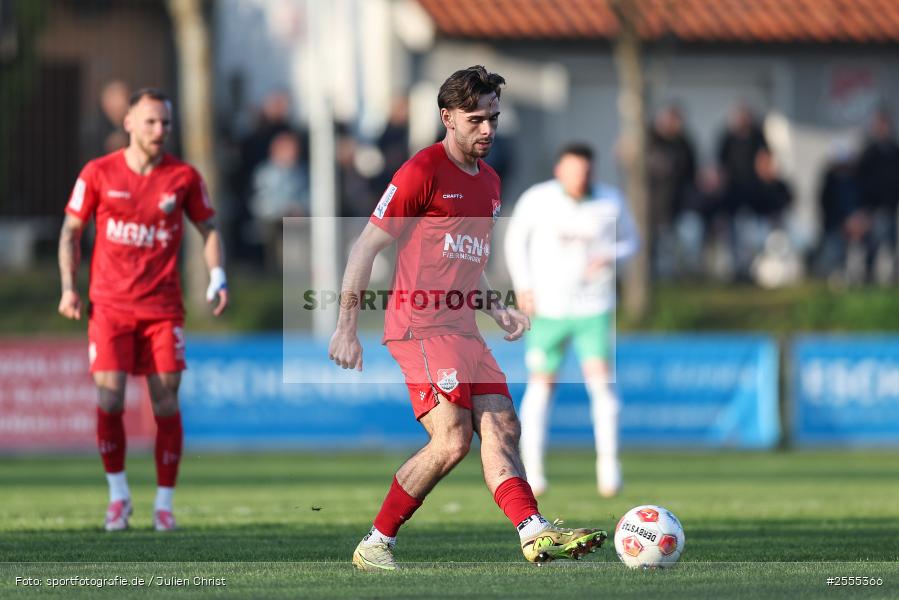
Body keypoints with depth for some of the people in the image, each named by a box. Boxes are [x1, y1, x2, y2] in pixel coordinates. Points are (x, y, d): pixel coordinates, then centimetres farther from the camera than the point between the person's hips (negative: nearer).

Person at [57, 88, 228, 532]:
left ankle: (164, 503, 7)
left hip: (163, 307, 1)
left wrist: (217, 277, -3)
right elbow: (71, 230, 8)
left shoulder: (183, 177, 1)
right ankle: (118, 494, 8)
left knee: (165, 402, -3)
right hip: (110, 305, -1)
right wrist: (69, 288, 0)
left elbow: (208, 228, 12)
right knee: (109, 399, -10)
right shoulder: (98, 173, -1)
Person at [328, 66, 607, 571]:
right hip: (421, 326, -9)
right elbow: (366, 248, -7)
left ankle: (535, 533, -17)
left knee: (502, 429, -6)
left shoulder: (490, 182, 19)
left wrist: (496, 310, 14)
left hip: (464, 331, 9)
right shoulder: (422, 171, -7)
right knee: (453, 440, -17)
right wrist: (346, 329, -11)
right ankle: (375, 545, -7)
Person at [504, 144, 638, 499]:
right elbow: (516, 240, 8)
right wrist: (523, 285, -3)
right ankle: (532, 468, 12)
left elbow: (630, 239, 11)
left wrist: (612, 257, -11)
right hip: (547, 307, 0)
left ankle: (608, 463, -6)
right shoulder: (537, 200, -5)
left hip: (594, 309, 0)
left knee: (600, 381, -13)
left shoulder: (611, 202, -3)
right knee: (541, 384, 3)